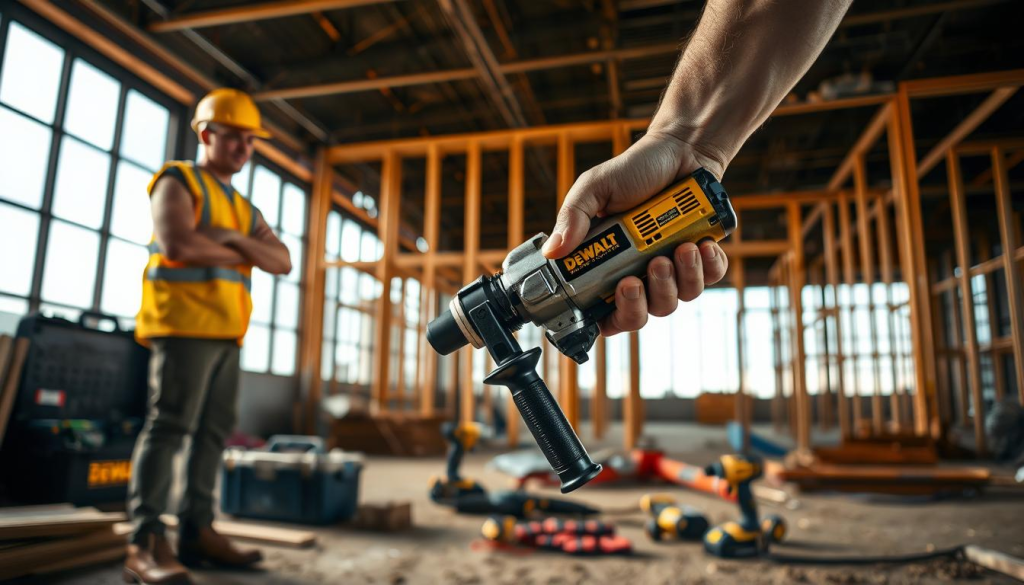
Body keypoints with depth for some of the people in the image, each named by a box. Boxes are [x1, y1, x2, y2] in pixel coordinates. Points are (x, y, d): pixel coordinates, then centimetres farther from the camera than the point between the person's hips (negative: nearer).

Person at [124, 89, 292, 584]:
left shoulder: (244, 208, 22)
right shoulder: (178, 181, 1)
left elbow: (283, 262, 9)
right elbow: (177, 245, -17)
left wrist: (234, 239, -8)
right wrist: (240, 254, -3)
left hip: (226, 332, 8)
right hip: (185, 323, -8)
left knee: (213, 431, 6)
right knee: (170, 425, -11)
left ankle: (197, 531, 12)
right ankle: (146, 544, -9)